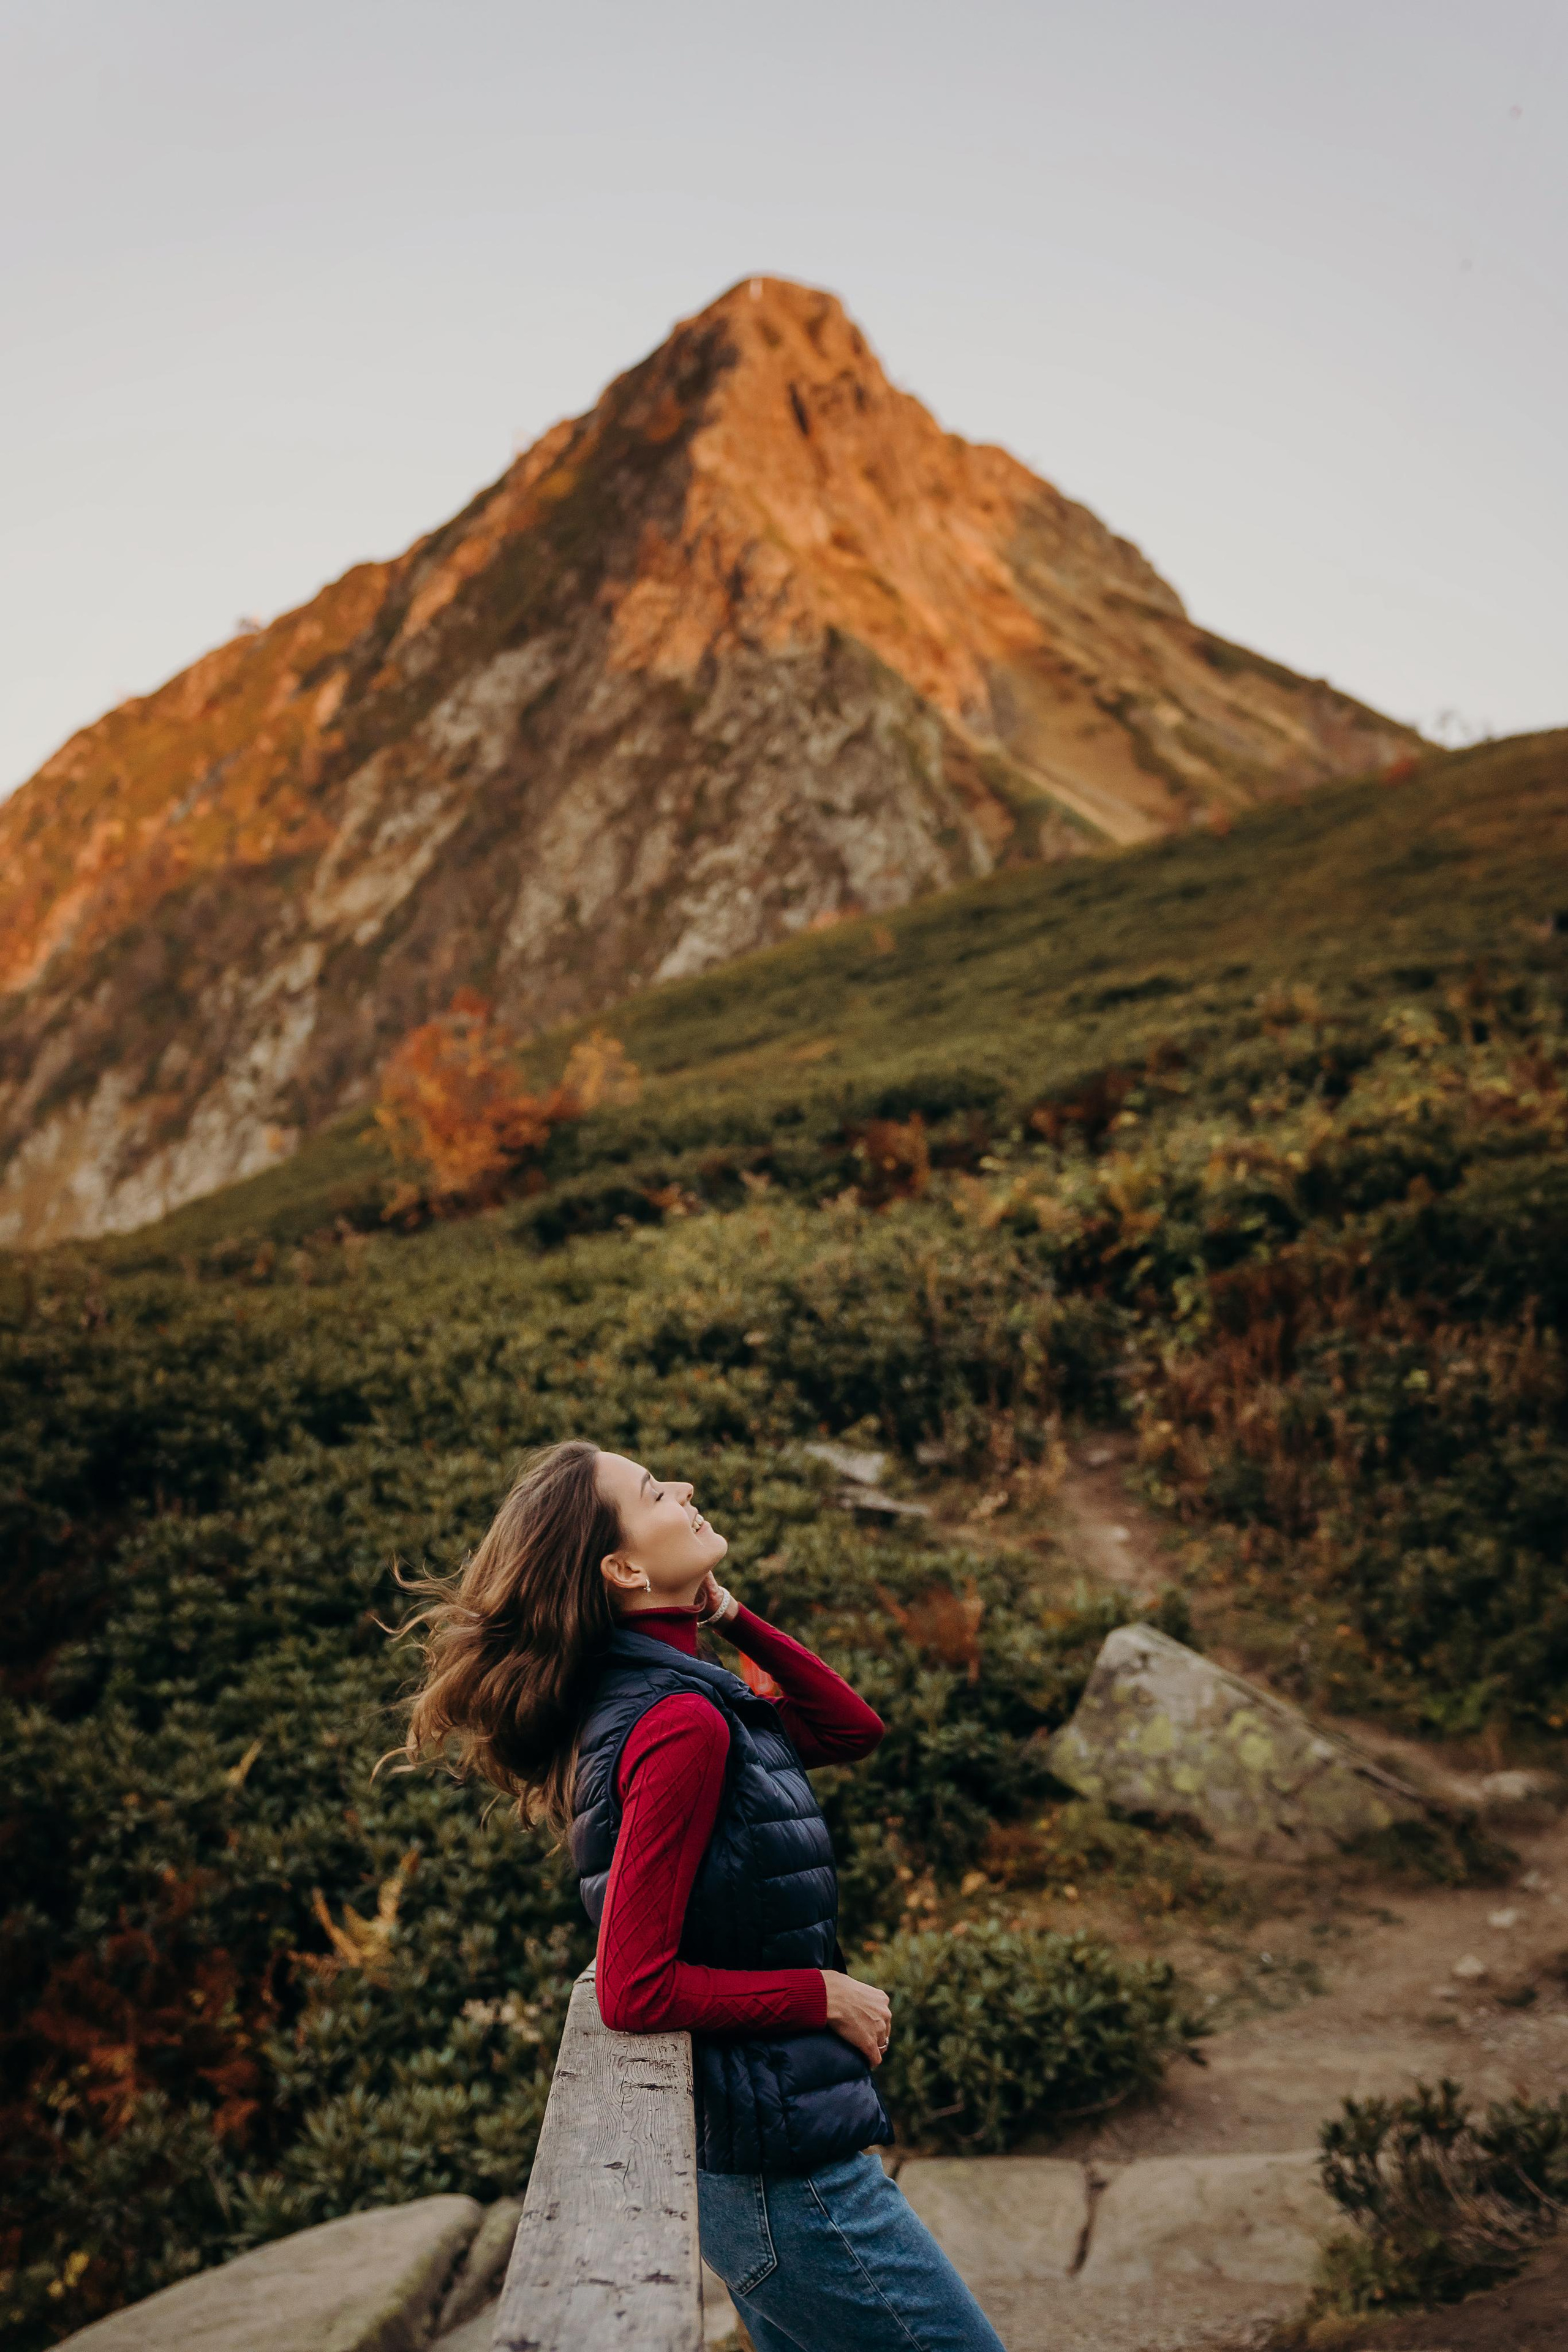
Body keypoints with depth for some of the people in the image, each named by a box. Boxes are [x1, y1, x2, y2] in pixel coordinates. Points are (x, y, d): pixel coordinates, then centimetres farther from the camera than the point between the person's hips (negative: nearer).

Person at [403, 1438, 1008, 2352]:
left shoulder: (648, 1688, 6)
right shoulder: (680, 1724, -23)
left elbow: (851, 1728, 10)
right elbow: (638, 1991, -25)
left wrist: (724, 1610, 2)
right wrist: (825, 1995, -14)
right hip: (785, 2171, -9)